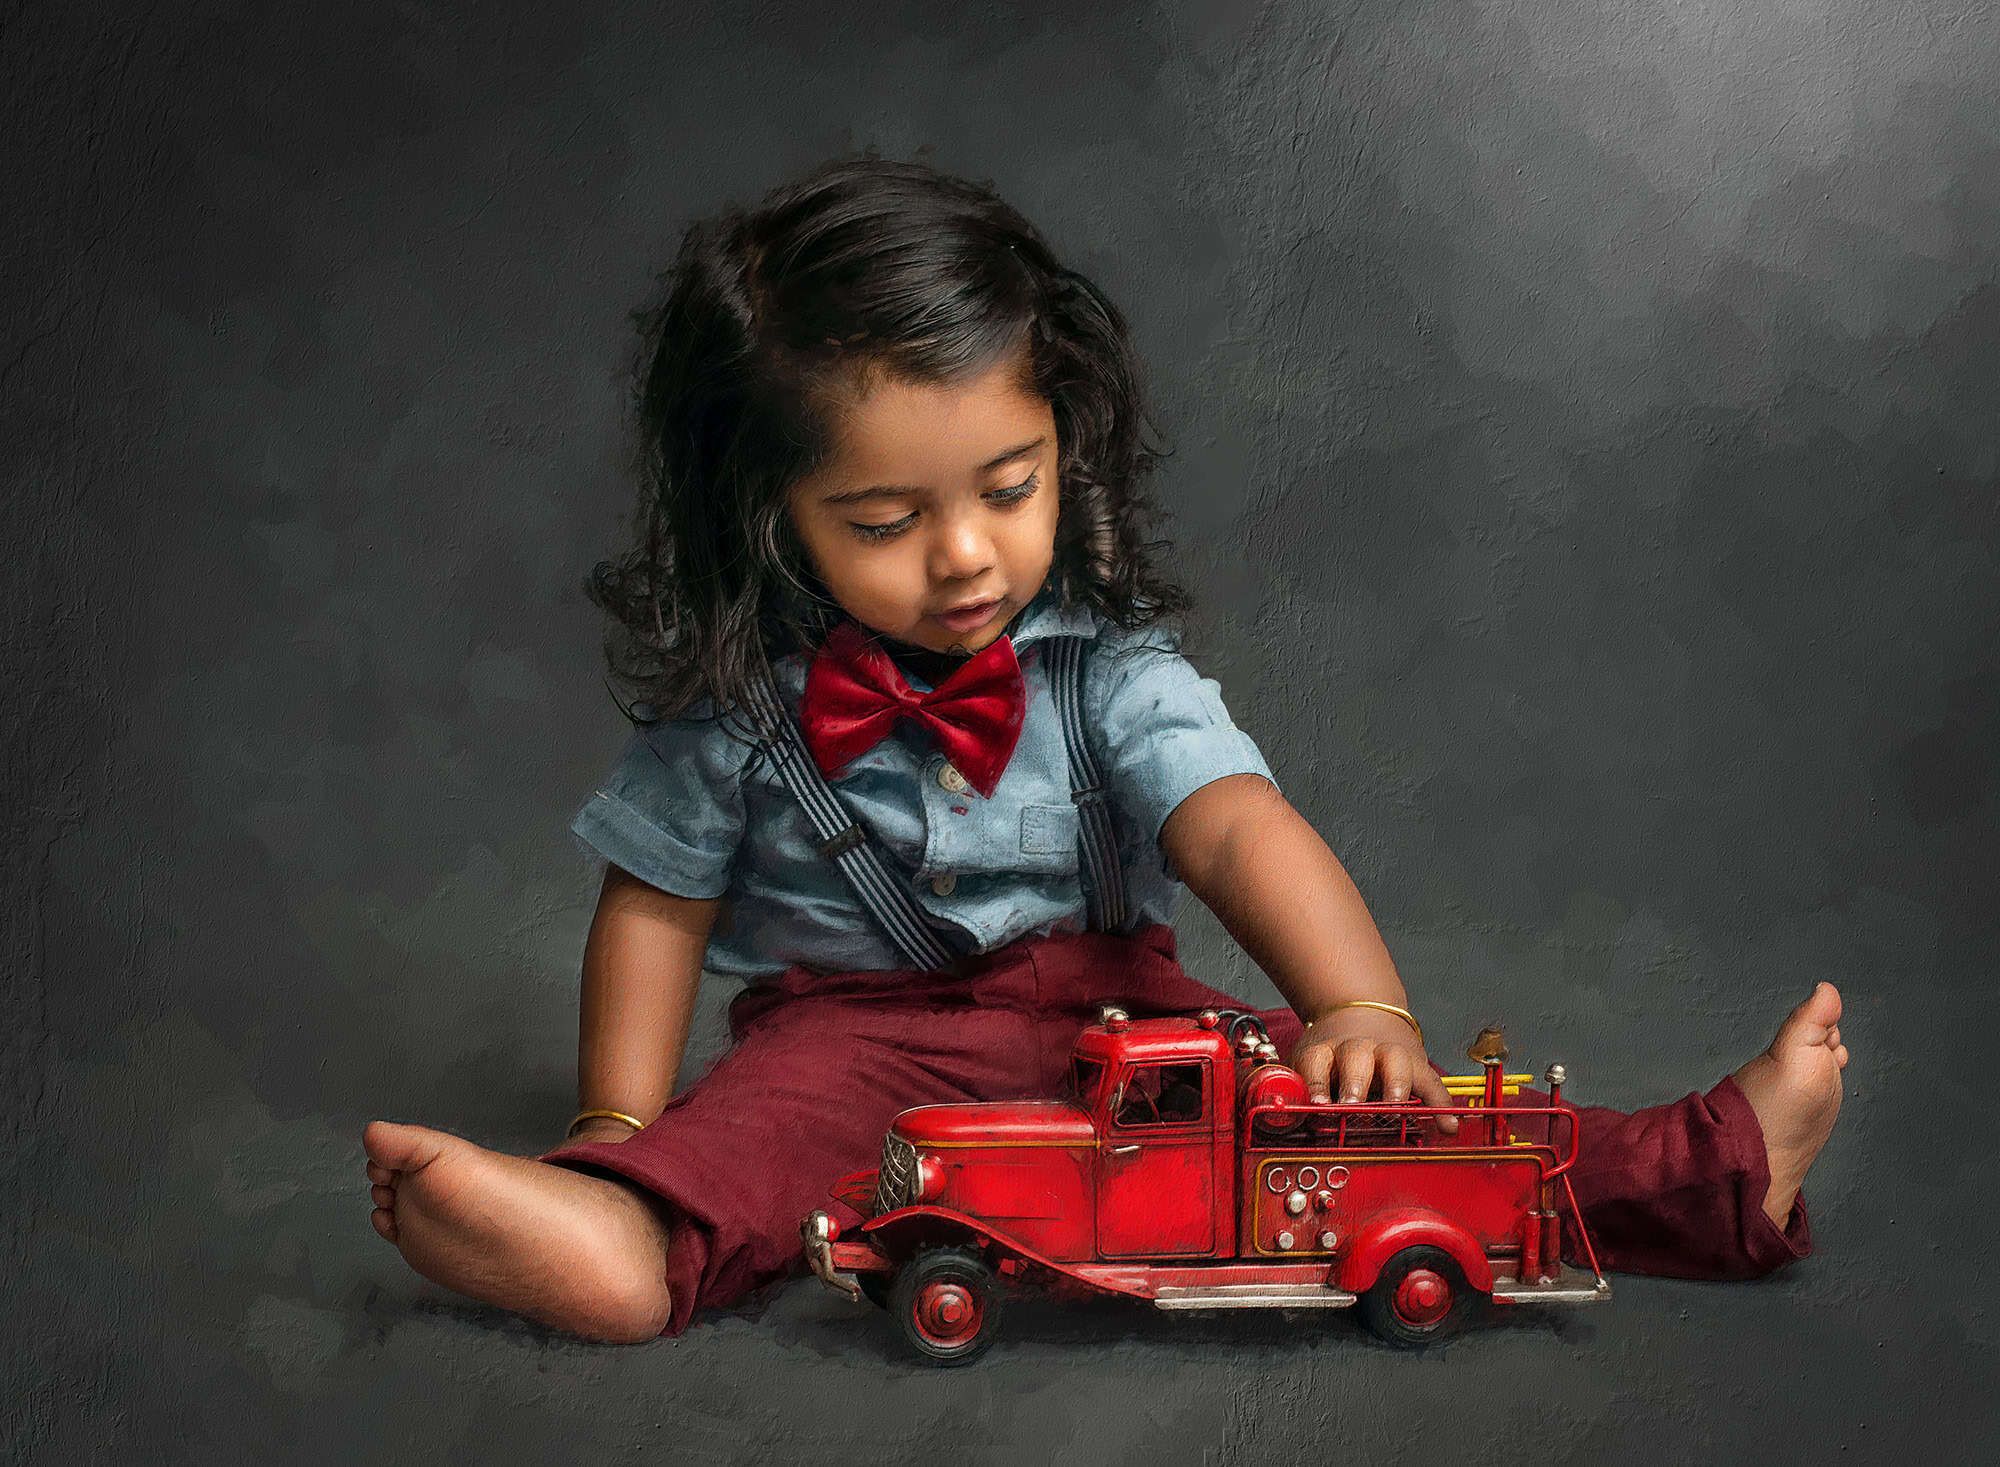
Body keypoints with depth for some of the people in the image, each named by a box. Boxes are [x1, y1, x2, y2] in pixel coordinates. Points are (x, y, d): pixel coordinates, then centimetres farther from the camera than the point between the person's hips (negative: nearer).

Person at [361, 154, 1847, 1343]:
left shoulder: (1101, 659, -9)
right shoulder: (736, 701, -9)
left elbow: (1234, 823, -21)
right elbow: (659, 903, 0)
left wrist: (1361, 1006, -38)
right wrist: (619, 1129, -8)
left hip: (1112, 1006, 1)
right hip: (864, 1023, -1)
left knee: (1335, 1090, -16)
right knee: (780, 1103, -34)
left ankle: (1707, 1170, -19)